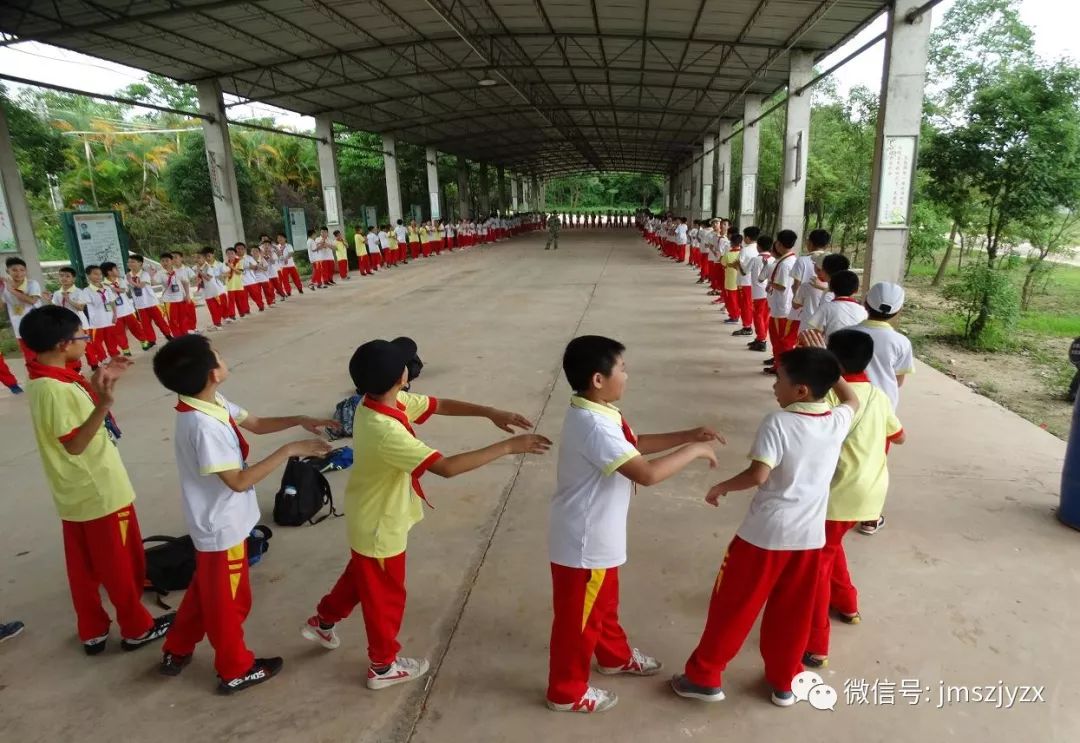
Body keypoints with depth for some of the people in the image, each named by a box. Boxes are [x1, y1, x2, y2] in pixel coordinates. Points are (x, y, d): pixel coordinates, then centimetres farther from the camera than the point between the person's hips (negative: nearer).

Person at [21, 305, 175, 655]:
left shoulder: (43, 379, 3)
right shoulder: (56, 389, -27)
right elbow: (74, 443, -27)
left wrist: (98, 382, 9)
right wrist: (104, 405, -38)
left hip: (76, 494, 9)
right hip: (100, 493, -9)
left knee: (83, 567, 19)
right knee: (122, 565, 9)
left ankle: (92, 632, 34)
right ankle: (137, 628, 25)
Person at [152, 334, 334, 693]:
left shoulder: (213, 403, -5)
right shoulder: (202, 425, -33)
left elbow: (256, 424, 9)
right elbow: (238, 480, -30)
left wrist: (299, 420, -5)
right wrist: (290, 450, -29)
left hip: (218, 520, 9)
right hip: (222, 526, -9)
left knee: (207, 588, 28)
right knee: (229, 599, 12)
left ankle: (176, 652, 48)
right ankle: (236, 670, 34)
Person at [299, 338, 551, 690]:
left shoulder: (386, 402, -10)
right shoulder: (385, 431, -38)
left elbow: (440, 405, -2)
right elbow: (446, 467, -41)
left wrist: (490, 413, -13)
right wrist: (508, 447, -37)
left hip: (371, 518, 9)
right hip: (380, 526, -9)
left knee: (361, 575, 31)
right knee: (385, 595, 14)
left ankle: (322, 621, 53)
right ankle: (383, 666, 36)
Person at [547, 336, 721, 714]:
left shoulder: (599, 412, 0)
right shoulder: (594, 426, -33)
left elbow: (637, 443, 14)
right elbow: (647, 473, -37)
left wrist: (688, 435, 5)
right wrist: (694, 451, -22)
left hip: (597, 535, 10)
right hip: (582, 541, -10)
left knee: (604, 602, 30)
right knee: (577, 618, 11)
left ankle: (616, 656, 53)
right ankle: (567, 691, 32)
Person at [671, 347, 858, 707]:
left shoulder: (778, 422, -19)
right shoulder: (837, 421, -2)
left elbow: (758, 475, -26)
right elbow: (852, 399, 21)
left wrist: (721, 487, -11)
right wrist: (826, 367, 18)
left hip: (766, 533, -5)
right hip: (810, 536, 5)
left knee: (733, 605, 9)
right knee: (792, 613, 20)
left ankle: (704, 677, 21)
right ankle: (783, 683, 35)